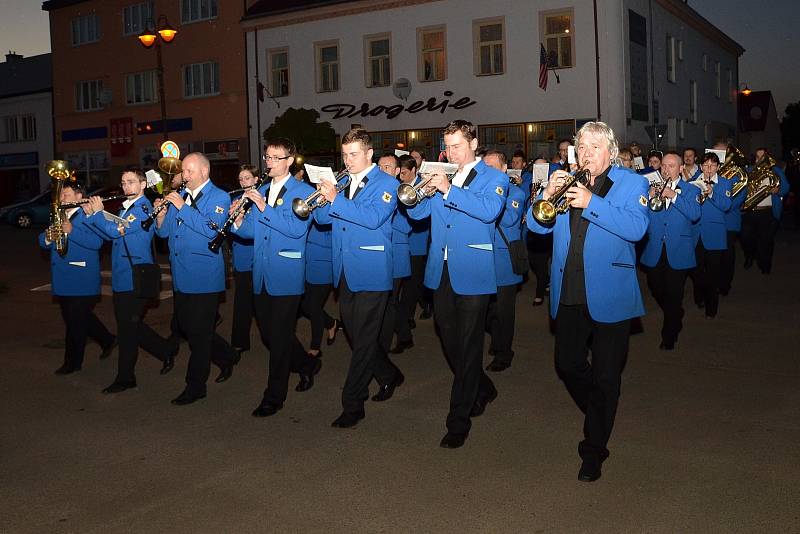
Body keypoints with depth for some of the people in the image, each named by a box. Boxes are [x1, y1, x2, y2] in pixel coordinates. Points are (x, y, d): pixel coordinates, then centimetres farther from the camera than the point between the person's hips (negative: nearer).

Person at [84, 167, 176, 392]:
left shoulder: (143, 207, -12)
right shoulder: (125, 208, 17)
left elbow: (116, 230, -20)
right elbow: (110, 235, 15)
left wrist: (97, 212, -7)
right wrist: (90, 215, 5)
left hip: (135, 278, -9)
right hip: (122, 278, 9)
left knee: (127, 328, -2)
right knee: (131, 326, 15)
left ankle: (125, 378, 8)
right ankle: (167, 351, 29)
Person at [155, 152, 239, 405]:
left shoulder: (219, 198, -6)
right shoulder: (179, 197, 13)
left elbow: (211, 229, -22)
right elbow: (164, 232, 12)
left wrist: (183, 207, -22)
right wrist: (161, 214, -8)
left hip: (204, 276, -7)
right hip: (181, 276, 7)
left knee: (199, 331, -1)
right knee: (185, 326, 15)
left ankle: (195, 386, 11)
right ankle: (226, 357, 34)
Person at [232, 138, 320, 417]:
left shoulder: (303, 191, -5)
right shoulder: (260, 191, 14)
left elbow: (297, 228, -20)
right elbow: (251, 231, 10)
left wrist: (264, 207, -22)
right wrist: (239, 221, -11)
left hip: (285, 275, -7)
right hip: (261, 275, 7)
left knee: (279, 337, -1)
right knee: (268, 333, 14)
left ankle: (274, 396, 11)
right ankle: (307, 364, 37)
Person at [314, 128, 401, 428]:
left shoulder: (386, 184, -5)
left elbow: (373, 217, -21)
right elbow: (322, 218, 7)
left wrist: (336, 200, -24)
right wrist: (323, 198, -13)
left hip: (370, 271, -7)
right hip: (345, 271, 7)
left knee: (363, 340, -3)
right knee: (354, 334, 16)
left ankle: (353, 405, 3)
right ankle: (389, 376, 38)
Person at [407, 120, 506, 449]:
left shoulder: (493, 178, -1)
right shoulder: (441, 176, 14)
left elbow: (489, 210, -21)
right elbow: (416, 213, 7)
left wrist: (449, 190, -25)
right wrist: (424, 191, -13)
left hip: (472, 272, -6)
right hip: (441, 272, 6)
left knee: (468, 347, -1)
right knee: (449, 342, 15)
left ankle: (459, 421, 7)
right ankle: (482, 391, 38)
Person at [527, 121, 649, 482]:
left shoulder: (630, 183, -1)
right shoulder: (567, 181, 11)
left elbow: (636, 228, -19)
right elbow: (537, 225, 4)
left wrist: (591, 202, -25)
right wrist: (548, 194, -14)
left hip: (610, 296, -4)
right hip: (568, 295, 4)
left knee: (606, 377, 4)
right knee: (567, 365, 13)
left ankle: (594, 449, 18)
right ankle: (596, 412, 40)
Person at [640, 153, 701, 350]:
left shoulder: (690, 190, 2)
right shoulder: (653, 187, 8)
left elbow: (694, 215, -16)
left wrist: (674, 196, -22)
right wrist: (650, 198, -18)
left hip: (678, 251, -3)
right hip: (655, 250, 3)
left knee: (673, 295, 1)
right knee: (656, 289, 12)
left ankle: (669, 337, 16)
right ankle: (675, 318, 40)